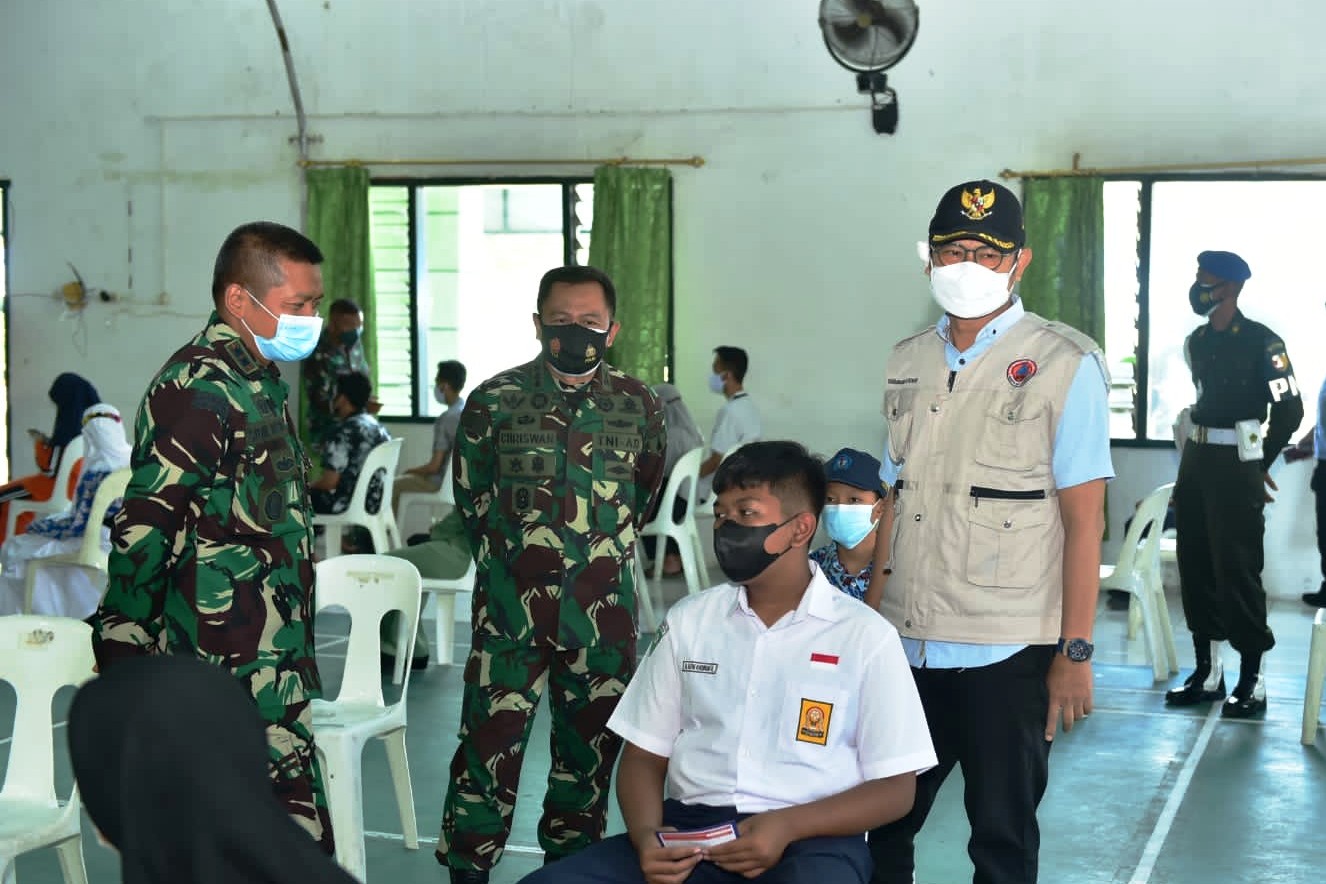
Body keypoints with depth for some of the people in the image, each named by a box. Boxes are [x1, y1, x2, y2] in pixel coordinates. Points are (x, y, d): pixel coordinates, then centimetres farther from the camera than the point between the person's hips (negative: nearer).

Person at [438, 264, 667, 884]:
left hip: (604, 614, 2)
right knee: (490, 741, -4)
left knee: (590, 746, 11)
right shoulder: (493, 401, 0)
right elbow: (471, 498, 11)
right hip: (510, 607, -2)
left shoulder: (638, 407, 4)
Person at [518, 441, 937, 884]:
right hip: (689, 829, 3)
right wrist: (646, 835, -7)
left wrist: (788, 826, -14)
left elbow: (895, 788, 2)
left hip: (811, 838, -3)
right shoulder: (688, 620, 13)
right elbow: (644, 756, 14)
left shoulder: (865, 636, 3)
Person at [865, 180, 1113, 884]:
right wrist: (871, 618, 11)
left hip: (1006, 651, -4)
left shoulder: (1064, 364, -5)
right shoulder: (909, 362, 10)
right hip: (906, 642, 4)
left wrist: (1074, 653, -11)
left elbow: (1084, 516, -8)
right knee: (885, 823, 12)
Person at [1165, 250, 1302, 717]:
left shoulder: (1261, 342, -11)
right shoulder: (1196, 341, 10)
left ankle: (1251, 681, 1)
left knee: (1237, 570, -6)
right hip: (1195, 458, 7)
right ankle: (1206, 671, 19)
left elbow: (1289, 409, -8)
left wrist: (1261, 463, 0)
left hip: (1235, 464, -7)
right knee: (1195, 565, 9)